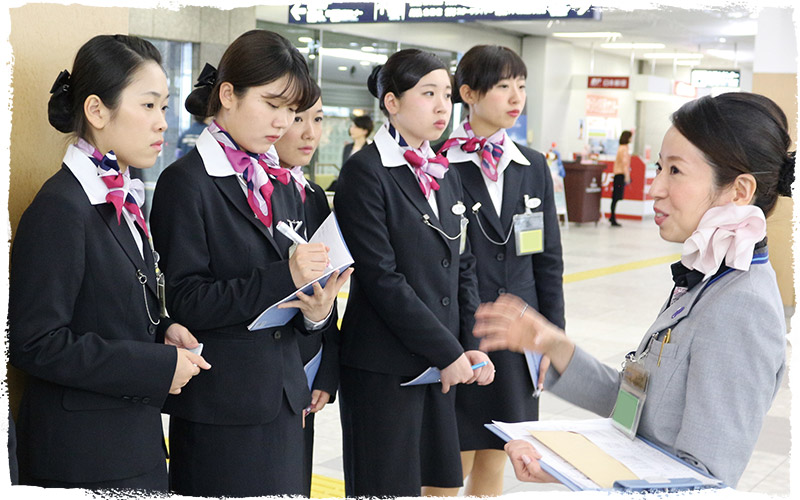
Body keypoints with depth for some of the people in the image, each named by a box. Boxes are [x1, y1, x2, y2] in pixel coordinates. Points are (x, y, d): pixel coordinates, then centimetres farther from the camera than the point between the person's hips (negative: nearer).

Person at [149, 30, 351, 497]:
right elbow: (185, 301, -16)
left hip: (282, 397, 7)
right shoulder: (187, 182, -9)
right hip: (219, 406, -7)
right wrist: (283, 278, -24)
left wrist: (317, 309, -8)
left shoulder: (281, 182, 13)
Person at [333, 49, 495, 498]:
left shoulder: (446, 176, 14)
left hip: (442, 365, 7)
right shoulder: (366, 172, -10)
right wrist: (449, 352, -14)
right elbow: (381, 278, -16)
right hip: (384, 369, -7)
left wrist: (472, 344, 2)